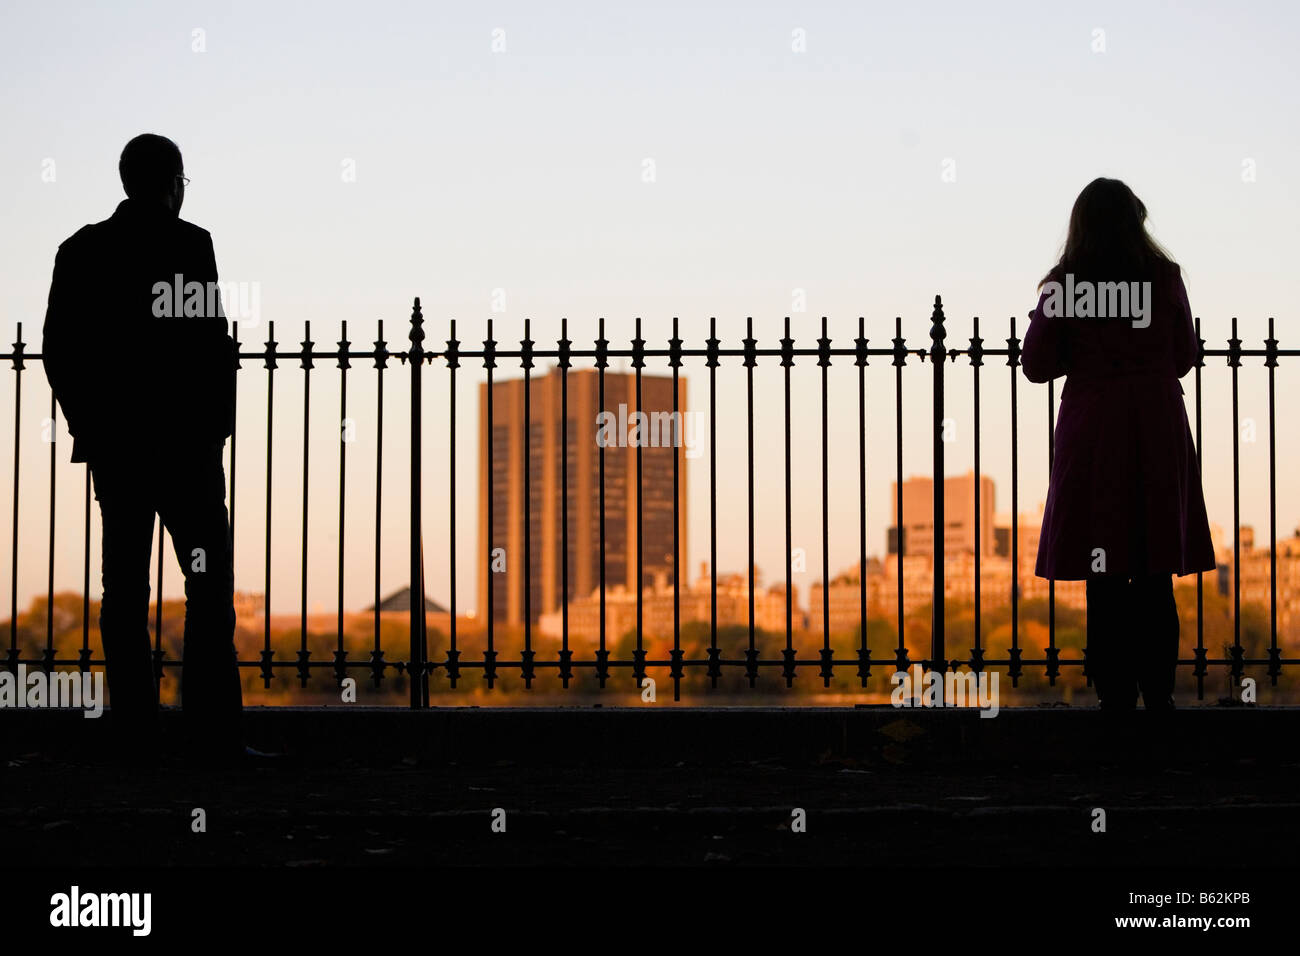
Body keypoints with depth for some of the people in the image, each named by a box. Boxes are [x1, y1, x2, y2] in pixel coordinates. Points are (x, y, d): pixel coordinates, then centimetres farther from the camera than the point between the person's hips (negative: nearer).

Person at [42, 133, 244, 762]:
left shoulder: (80, 251, 8)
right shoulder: (188, 244, -7)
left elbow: (58, 350, 8)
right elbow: (213, 343, -11)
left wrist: (86, 422, 16)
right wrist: (218, 423, -1)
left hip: (111, 443, 5)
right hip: (182, 440, -5)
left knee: (123, 585, 6)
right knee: (210, 581, -1)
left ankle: (134, 731, 6)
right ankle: (213, 729, -7)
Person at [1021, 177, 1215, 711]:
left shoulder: (1063, 285, -5)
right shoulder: (1165, 278, -1)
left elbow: (1036, 365, -3)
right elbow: (1185, 356, 8)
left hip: (1092, 428, -1)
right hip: (1159, 429, 1)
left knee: (1105, 577, 3)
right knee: (1156, 576, 7)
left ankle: (1116, 693, 4)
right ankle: (1158, 693, 9)